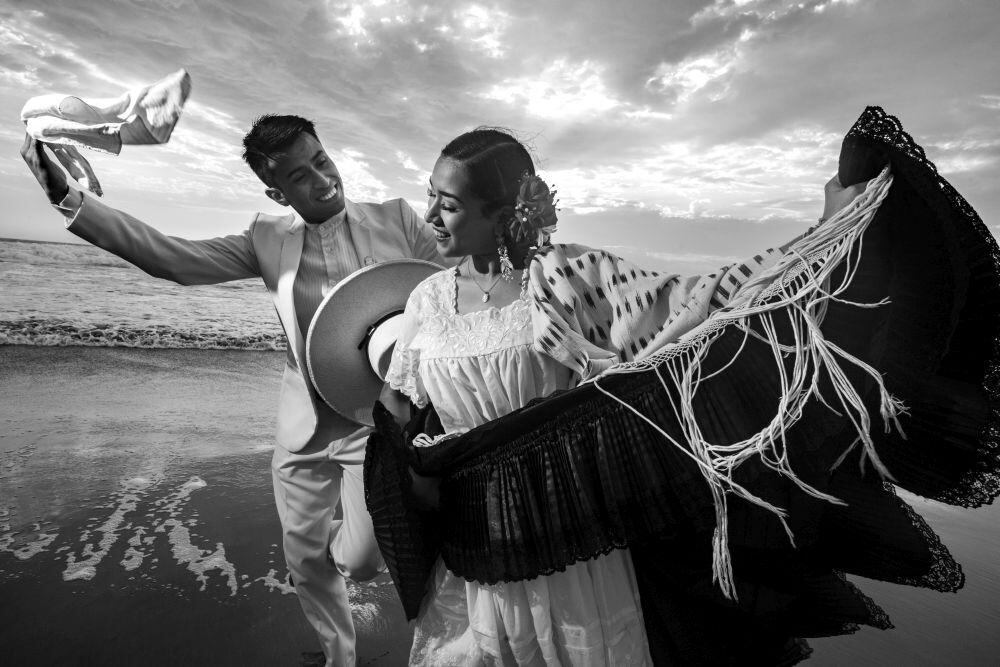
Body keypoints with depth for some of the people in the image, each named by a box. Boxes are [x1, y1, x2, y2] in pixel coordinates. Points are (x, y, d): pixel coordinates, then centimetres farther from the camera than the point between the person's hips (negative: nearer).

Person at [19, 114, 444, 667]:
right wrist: (67, 198, -13)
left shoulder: (396, 219, -5)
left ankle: (340, 545, 40)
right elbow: (174, 258, -6)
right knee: (304, 562, 17)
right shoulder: (268, 238, 1)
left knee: (361, 560, 0)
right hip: (303, 431, 3)